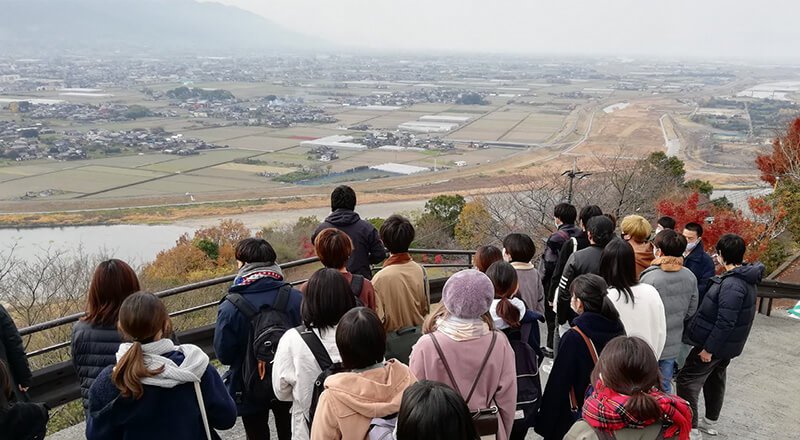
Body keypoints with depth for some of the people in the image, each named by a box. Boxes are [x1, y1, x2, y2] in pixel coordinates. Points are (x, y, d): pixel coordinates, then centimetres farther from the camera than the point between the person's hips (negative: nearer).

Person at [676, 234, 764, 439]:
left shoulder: (732, 284, -28)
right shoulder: (745, 277, 4)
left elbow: (725, 322, -29)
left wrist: (709, 349, -23)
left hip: (716, 343, -10)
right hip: (727, 345, 10)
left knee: (687, 380, -3)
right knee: (715, 380, 22)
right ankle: (710, 422, 37)